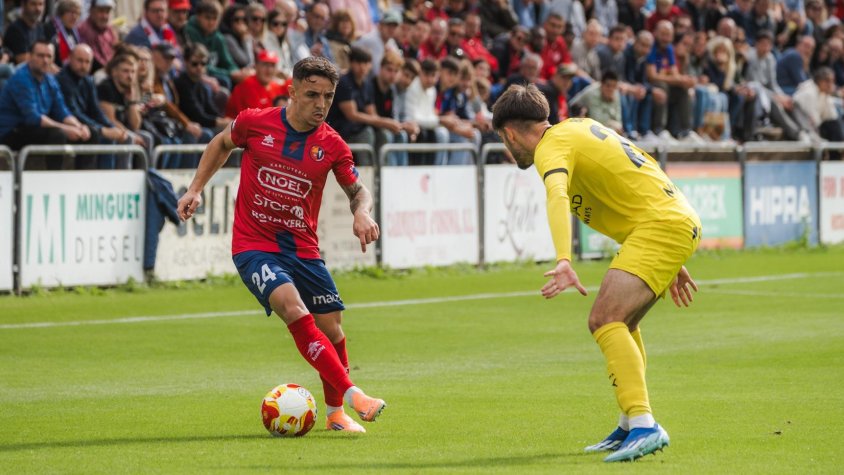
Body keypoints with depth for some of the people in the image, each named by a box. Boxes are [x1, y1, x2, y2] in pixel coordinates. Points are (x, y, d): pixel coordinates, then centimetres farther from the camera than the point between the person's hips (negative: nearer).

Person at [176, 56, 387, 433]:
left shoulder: (332, 146, -4)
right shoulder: (255, 123, -8)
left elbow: (358, 190, 9)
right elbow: (222, 144, 13)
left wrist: (362, 212, -13)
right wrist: (196, 189, 9)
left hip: (302, 248, 3)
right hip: (254, 245, -3)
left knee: (331, 328, 3)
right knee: (293, 309, -26)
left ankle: (335, 412, 26)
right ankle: (351, 394, -28)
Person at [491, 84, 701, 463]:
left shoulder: (552, 146, -7)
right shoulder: (578, 129, 23)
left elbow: (557, 197, -30)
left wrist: (563, 261, -46)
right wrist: (669, 264, 32)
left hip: (661, 225, -10)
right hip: (678, 221, 10)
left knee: (605, 319, -21)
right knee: (619, 322, 22)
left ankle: (643, 426, -33)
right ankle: (632, 424, 29)